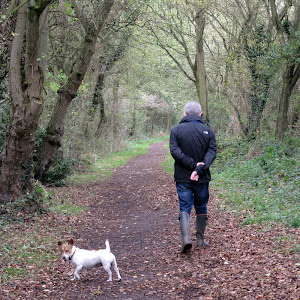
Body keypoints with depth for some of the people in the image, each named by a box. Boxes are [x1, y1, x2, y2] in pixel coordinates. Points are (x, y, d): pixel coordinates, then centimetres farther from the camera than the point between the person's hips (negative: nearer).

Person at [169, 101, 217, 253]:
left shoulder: (176, 130, -1)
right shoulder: (208, 131, 2)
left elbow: (174, 151, -13)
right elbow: (212, 152, -10)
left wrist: (193, 164, -15)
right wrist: (199, 169, -19)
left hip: (182, 178, -1)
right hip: (202, 178, 1)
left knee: (184, 207, 1)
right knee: (201, 207, 17)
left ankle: (186, 238, -18)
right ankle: (200, 238, 22)